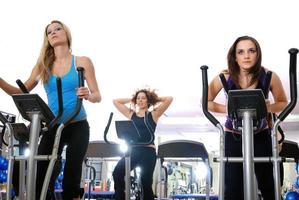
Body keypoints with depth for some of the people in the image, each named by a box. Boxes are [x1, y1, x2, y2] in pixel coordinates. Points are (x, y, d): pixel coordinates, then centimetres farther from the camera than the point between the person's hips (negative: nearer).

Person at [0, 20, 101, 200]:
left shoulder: (82, 62, -2)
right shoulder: (43, 65, 6)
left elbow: (97, 96, -4)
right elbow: (21, 93, 7)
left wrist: (88, 96, -28)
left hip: (78, 127, -3)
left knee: (71, 179, -4)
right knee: (40, 178, -4)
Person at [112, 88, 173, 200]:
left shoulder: (153, 114, 9)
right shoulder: (131, 114, 17)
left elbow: (169, 99, 2)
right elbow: (116, 101, 23)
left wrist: (155, 98, 15)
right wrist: (131, 100, 23)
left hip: (148, 151, -3)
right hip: (133, 150, 3)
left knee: (146, 182, -6)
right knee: (117, 173, -19)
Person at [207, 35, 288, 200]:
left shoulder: (269, 76, -13)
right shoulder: (225, 77, -14)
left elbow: (283, 103, 1)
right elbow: (206, 102, -2)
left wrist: (268, 107, -21)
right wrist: (228, 108, -20)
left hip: (261, 136, 1)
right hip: (233, 137, 0)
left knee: (269, 187, 4)